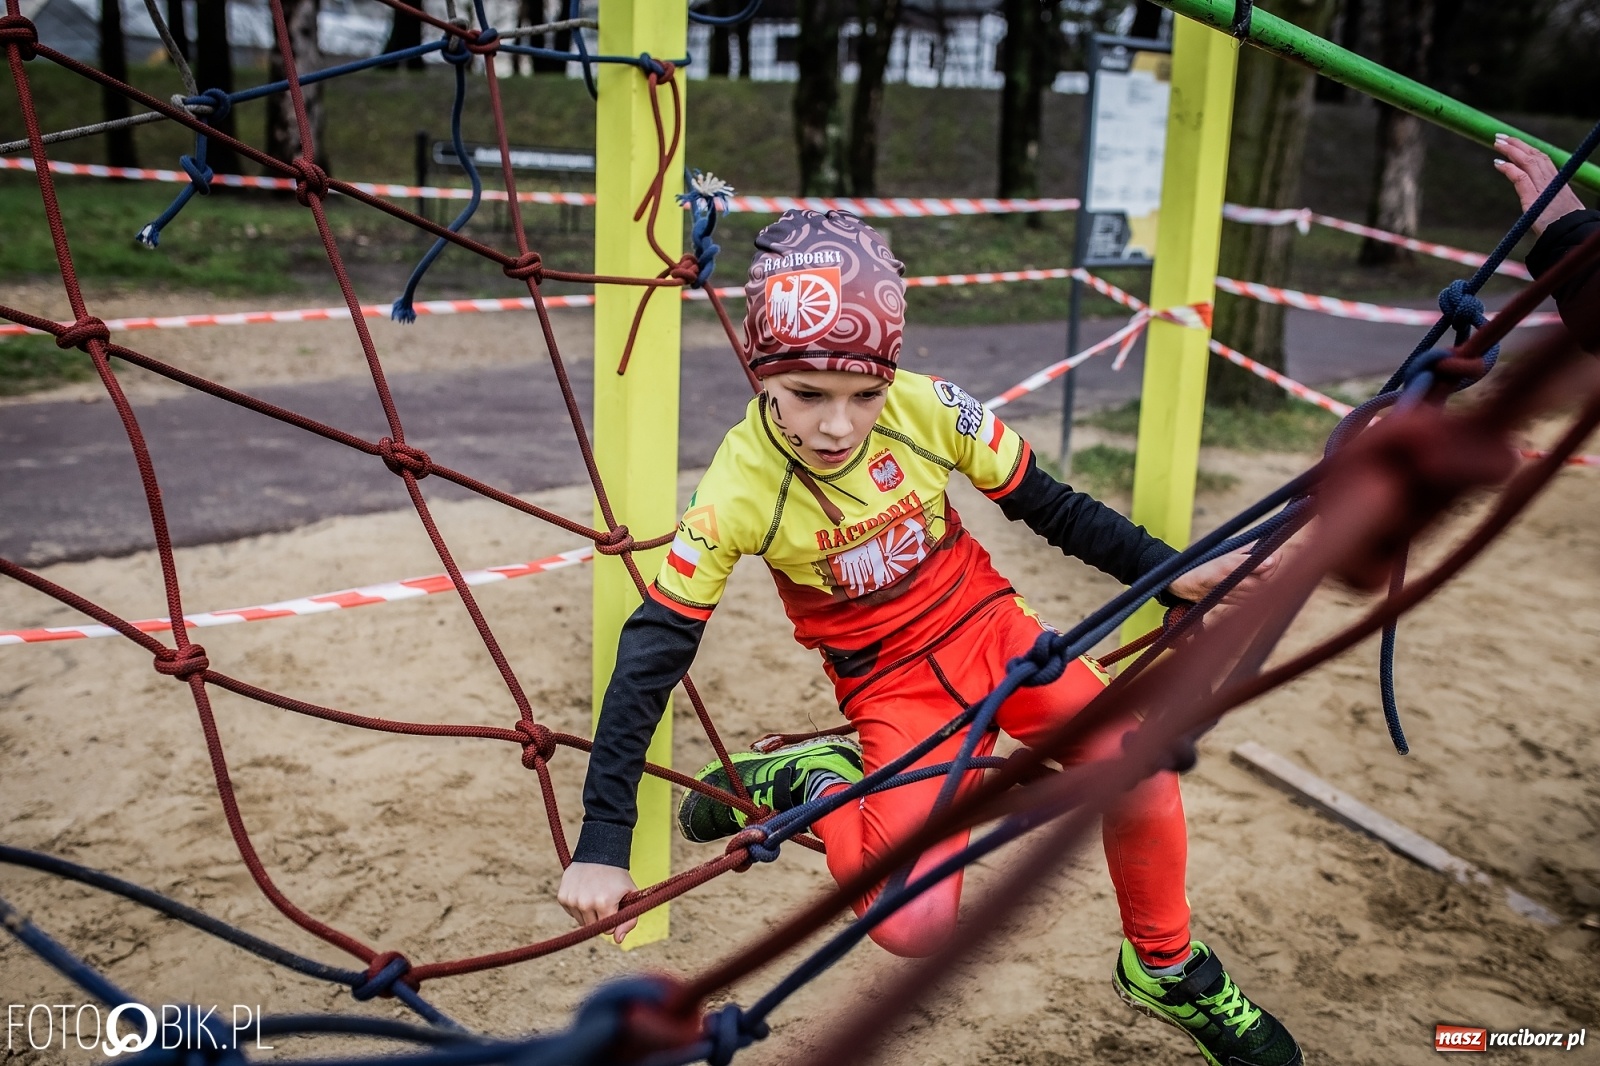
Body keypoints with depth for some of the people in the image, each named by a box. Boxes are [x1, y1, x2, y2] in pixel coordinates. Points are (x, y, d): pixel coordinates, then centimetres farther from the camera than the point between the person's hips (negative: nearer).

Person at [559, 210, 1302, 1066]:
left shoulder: (928, 410, -17)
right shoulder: (738, 489, -21)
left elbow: (1047, 505, -1)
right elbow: (652, 651, -18)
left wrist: (1169, 574, -8)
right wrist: (601, 843, -20)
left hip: (984, 625, 3)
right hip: (889, 683, -2)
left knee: (1138, 764, -21)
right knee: (914, 925, -23)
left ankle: (1169, 971, 7)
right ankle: (815, 784, 7)